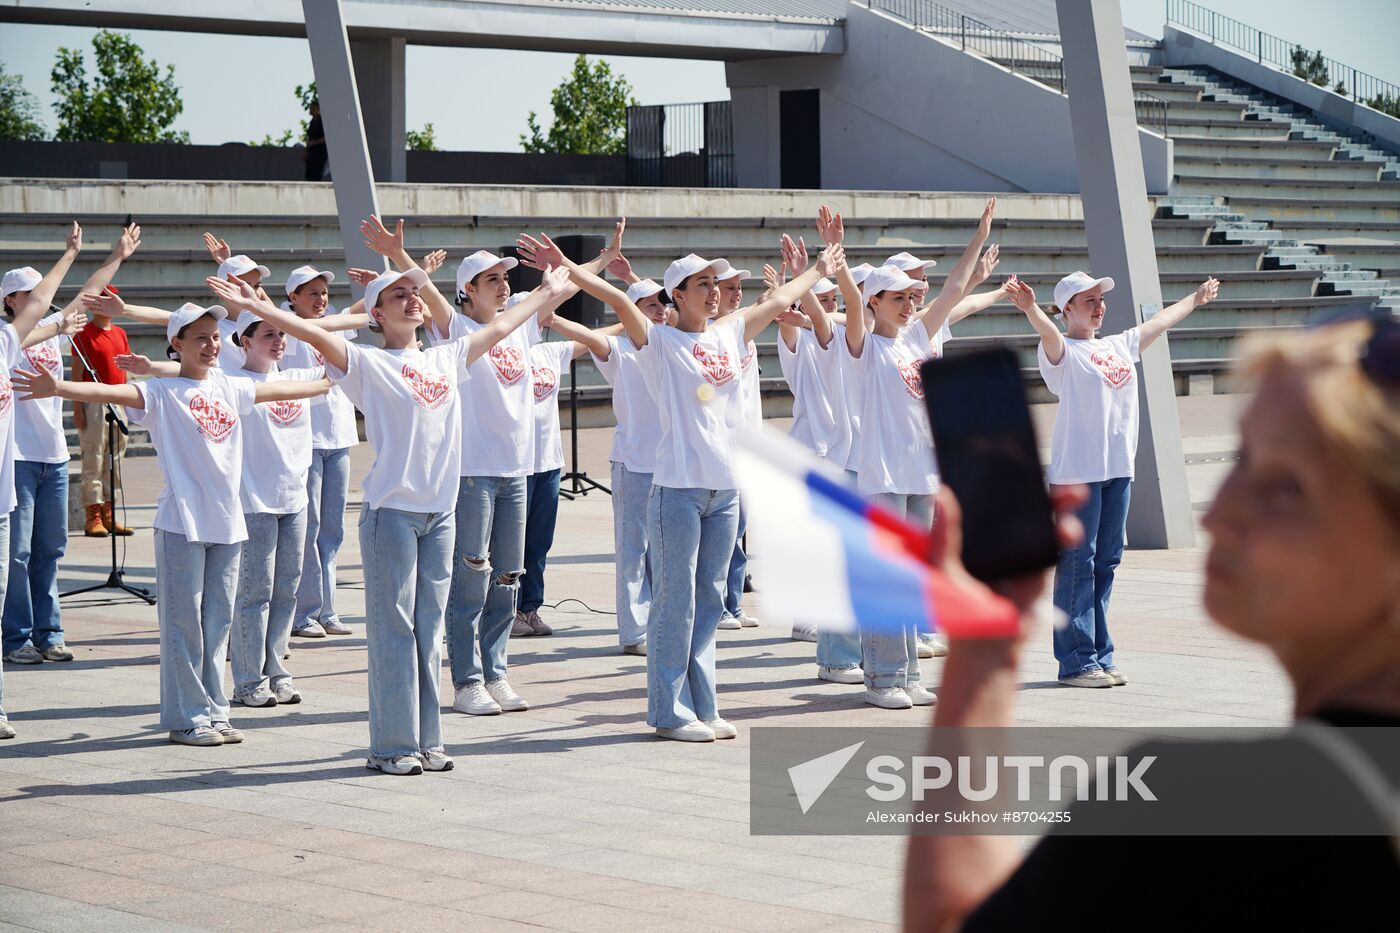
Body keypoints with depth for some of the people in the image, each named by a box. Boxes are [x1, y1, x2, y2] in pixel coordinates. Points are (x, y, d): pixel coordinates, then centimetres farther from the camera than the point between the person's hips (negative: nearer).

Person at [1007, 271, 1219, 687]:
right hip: (1076, 471, -7)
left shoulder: (1119, 346, 17)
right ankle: (1076, 663, -3)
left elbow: (1159, 322, 32)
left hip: (1118, 469, 7)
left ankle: (1100, 657, 16)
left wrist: (1196, 299, 47)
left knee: (1106, 563, 10)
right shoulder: (1062, 352, -5)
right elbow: (1049, 332, -27)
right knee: (1076, 565, -5)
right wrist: (1030, 309, -49)